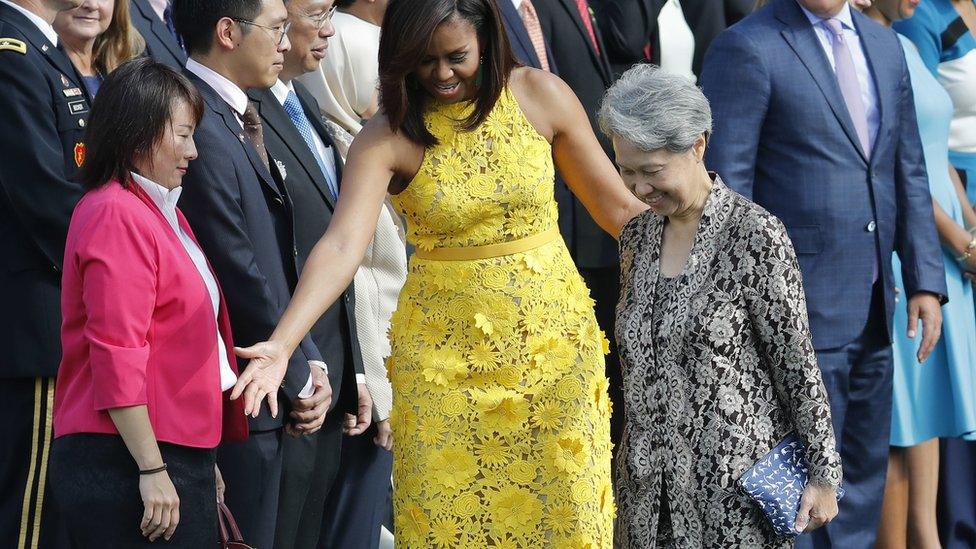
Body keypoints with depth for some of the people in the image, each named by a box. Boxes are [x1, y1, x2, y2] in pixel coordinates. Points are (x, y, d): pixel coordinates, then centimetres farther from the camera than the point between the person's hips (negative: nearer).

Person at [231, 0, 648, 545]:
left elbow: (617, 205, 3)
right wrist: (281, 345, -34)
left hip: (553, 333, 1)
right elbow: (342, 246, -21)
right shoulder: (389, 137, -9)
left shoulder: (540, 96, -4)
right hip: (446, 351, -1)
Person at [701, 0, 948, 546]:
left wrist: (926, 279, 8)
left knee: (864, 480, 13)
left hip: (873, 311, 7)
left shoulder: (884, 45, 13)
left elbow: (909, 171, 16)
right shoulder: (746, 49, -9)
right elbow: (725, 188, -12)